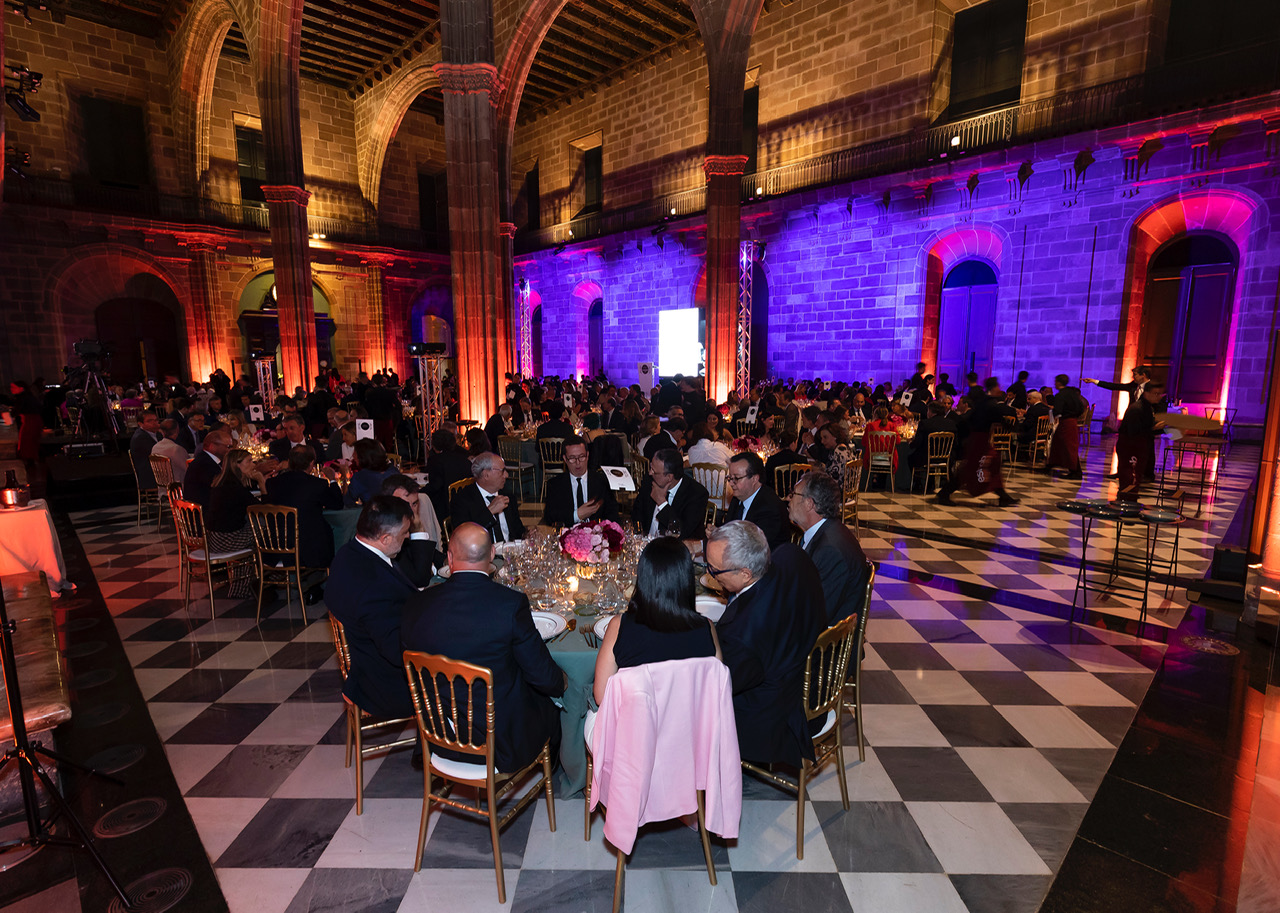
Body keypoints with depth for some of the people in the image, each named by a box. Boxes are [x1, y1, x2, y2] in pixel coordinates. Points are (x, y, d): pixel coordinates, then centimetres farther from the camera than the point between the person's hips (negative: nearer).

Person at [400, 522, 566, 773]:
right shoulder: (511, 603, -24)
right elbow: (542, 676, -15)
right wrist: (562, 682, 8)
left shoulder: (415, 605, -12)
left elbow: (407, 676, 3)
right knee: (551, 703, 25)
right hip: (502, 742, -4)